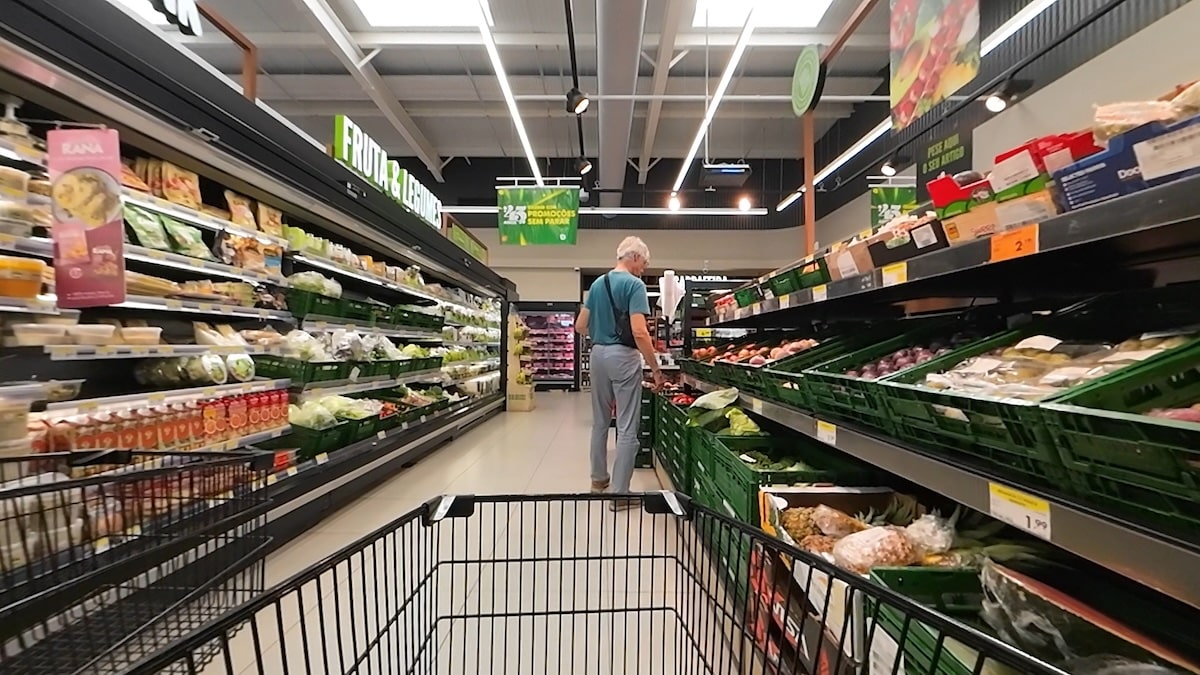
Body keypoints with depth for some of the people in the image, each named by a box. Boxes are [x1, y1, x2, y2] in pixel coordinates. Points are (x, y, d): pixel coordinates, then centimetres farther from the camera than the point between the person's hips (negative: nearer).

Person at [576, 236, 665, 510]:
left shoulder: (597, 284, 12)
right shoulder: (634, 284, -9)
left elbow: (580, 326, 13)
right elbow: (639, 332, -19)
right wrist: (656, 368, -12)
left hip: (598, 354, 8)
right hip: (623, 356, -7)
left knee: (600, 421, 19)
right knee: (627, 428, 1)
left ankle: (598, 478, 34)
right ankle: (619, 492, 7)